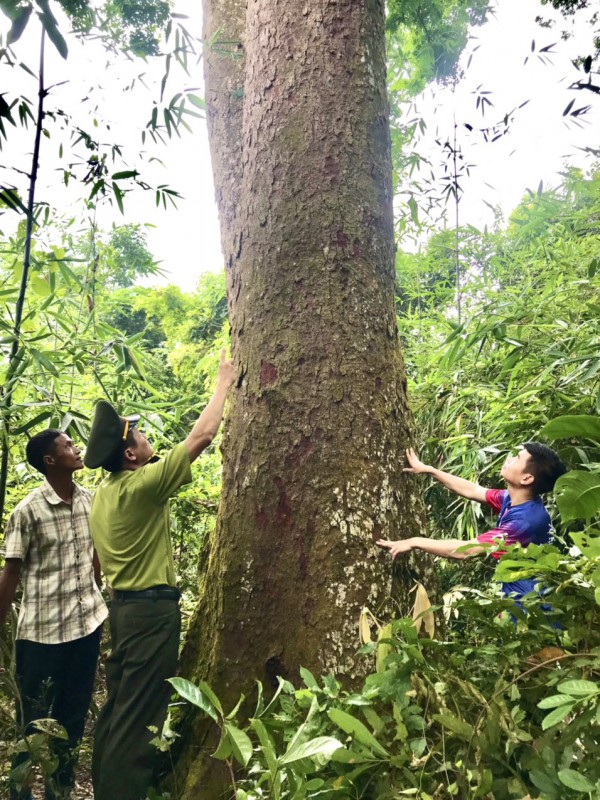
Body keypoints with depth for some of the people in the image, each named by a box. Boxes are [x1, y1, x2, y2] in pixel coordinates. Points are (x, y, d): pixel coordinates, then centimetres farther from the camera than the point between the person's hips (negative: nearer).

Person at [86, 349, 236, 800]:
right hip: (152, 608, -10)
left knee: (118, 706, 19)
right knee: (139, 714, 0)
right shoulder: (141, 485, -19)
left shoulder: (104, 493, 8)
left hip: (124, 604, 10)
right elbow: (201, 436, -18)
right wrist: (224, 383, -7)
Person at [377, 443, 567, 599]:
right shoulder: (512, 499, -3)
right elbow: (472, 491, 12)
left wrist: (415, 542, -19)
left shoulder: (526, 519, -30)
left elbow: (466, 550, -27)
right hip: (518, 597, 8)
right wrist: (428, 470, 14)